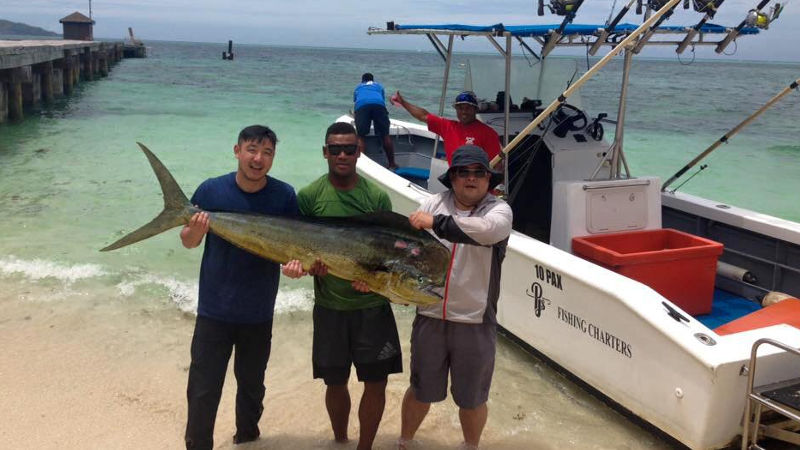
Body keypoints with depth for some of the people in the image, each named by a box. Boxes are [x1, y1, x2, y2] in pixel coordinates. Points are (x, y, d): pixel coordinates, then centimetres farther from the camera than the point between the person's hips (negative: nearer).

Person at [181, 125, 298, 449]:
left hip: (259, 313, 1)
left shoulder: (284, 195, -10)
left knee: (251, 385, 21)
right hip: (214, 310, -1)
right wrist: (196, 230, -23)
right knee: (202, 391, 4)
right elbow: (188, 243, 0)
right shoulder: (212, 190, -10)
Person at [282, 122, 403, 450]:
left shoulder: (377, 196, -2)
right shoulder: (309, 196, -4)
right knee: (335, 383, 12)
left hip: (373, 305, 0)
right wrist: (309, 266, -19)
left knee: (376, 383, 5)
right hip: (330, 307, 0)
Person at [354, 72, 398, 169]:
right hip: (378, 104, 0)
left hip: (361, 105, 0)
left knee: (360, 136, 0)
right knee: (385, 135, 5)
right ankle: (392, 164, 4)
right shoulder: (379, 86, 39)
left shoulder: (358, 87, 40)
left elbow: (355, 101, 45)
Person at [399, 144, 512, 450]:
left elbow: (486, 230, -30)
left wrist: (435, 222, -27)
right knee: (420, 391, 19)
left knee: (472, 398, 15)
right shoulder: (433, 204, 1)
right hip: (429, 318, 2)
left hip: (475, 323, -2)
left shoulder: (499, 210, -7)